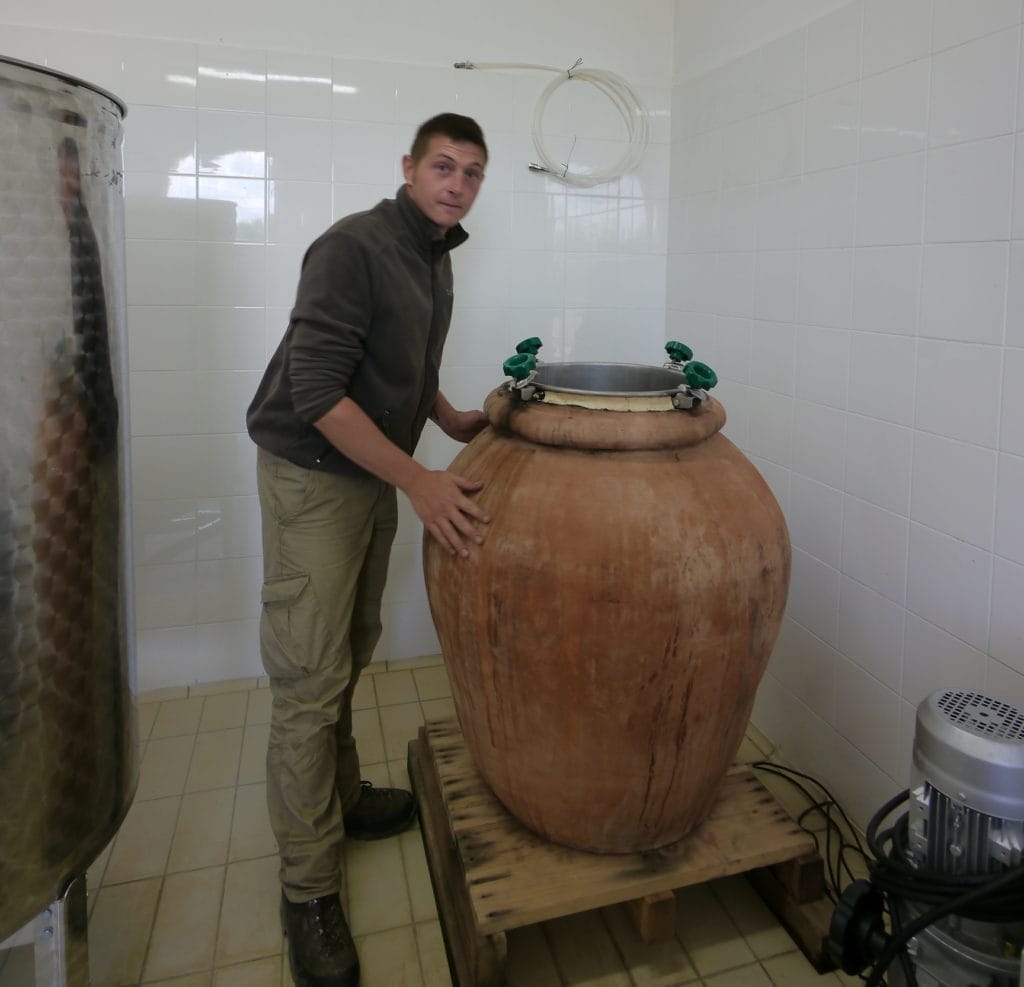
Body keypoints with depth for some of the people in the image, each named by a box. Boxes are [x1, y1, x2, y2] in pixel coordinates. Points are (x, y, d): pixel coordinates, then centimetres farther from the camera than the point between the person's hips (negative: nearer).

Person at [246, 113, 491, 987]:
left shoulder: (436, 260, 11)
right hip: (313, 478, -8)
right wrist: (419, 481, -27)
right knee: (312, 682, -4)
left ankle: (338, 798, 36)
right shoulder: (353, 248, -17)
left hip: (374, 477, 8)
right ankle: (308, 889, 9)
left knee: (352, 655, 18)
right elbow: (314, 387, -25)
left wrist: (457, 424, 9)